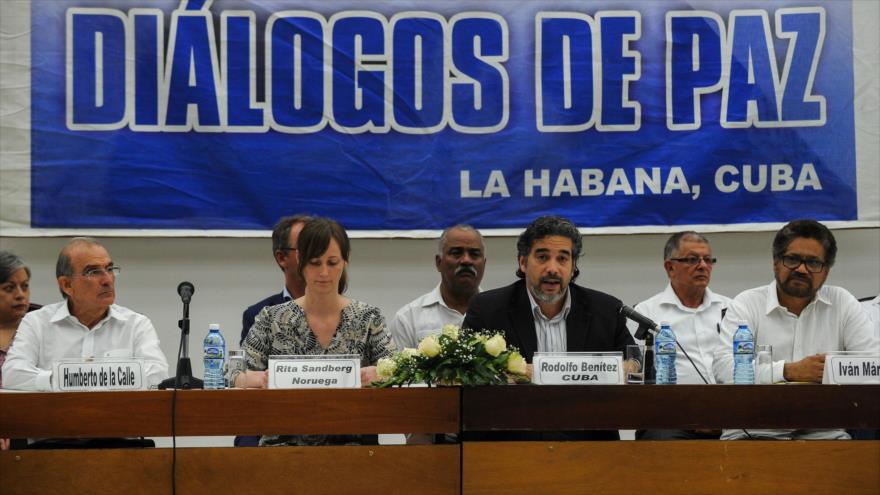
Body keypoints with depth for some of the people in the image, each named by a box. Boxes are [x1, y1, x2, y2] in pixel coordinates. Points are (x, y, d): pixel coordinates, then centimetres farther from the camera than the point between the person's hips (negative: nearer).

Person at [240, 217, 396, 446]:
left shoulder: (368, 318, 6)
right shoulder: (272, 318, 6)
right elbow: (238, 378, 2)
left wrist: (376, 374, -22)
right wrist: (254, 378, -22)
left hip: (349, 441, 0)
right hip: (285, 440, 0)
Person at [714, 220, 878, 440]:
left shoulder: (843, 303, 13)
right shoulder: (746, 304, 6)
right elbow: (724, 367, -9)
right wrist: (789, 371, -21)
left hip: (823, 433, 2)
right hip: (754, 432, -2)